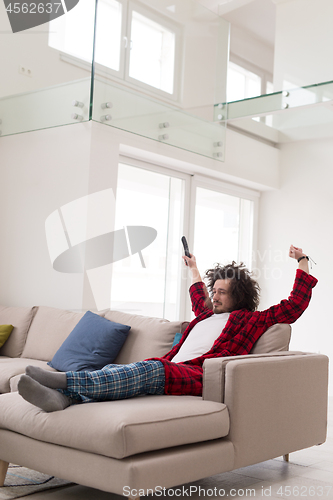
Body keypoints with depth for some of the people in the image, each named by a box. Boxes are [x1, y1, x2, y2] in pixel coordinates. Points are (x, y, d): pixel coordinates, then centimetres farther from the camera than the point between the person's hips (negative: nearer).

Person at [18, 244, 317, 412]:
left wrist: (302, 262, 22)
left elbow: (295, 305, 18)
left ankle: (63, 379, -53)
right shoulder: (208, 315, 38)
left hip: (200, 375, -8)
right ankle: (62, 397, -49)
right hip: (169, 370, 8)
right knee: (114, 372, -22)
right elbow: (199, 300, 61)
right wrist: (193, 268, 70)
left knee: (149, 369, -38)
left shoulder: (251, 319, 20)